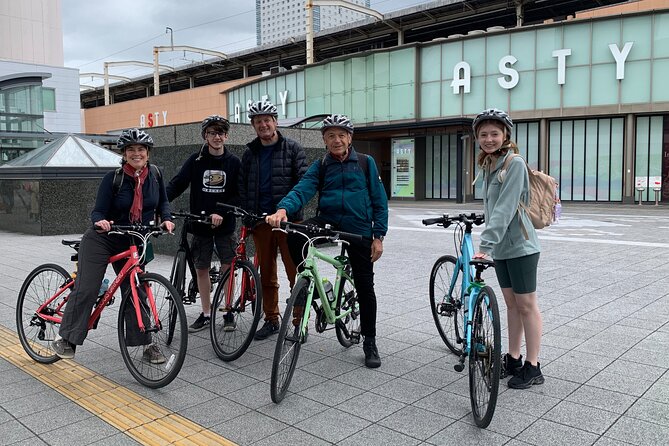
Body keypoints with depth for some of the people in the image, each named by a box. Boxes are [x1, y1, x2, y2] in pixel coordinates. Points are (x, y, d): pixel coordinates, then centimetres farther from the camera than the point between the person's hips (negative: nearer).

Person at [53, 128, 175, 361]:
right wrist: (100, 221, -35)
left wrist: (166, 219, -7)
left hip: (132, 244, 3)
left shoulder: (155, 174, -3)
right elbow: (98, 211, -13)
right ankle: (65, 338, 8)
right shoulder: (113, 178, -13)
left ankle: (147, 345, 11)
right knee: (86, 289, -9)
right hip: (101, 240, -3)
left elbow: (163, 201, 11)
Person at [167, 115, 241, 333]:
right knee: (201, 269, 6)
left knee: (228, 268, 0)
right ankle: (206, 314, 19)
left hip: (225, 225, -1)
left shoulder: (234, 162, -1)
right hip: (200, 225, 1)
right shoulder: (195, 160, 0)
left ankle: (228, 312, 14)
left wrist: (221, 213, -18)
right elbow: (176, 184, -7)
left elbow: (239, 194, -4)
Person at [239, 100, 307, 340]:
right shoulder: (250, 153, 14)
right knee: (266, 273, 10)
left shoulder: (293, 149, 3)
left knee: (296, 272, -3)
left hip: (289, 219, -4)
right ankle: (271, 319, 21)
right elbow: (242, 186, 15)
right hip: (261, 221, 4)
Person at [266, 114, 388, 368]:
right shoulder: (320, 166, 7)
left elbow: (379, 201, 4)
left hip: (359, 229, -1)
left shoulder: (365, 163, 4)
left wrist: (378, 236, -4)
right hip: (328, 221, 1)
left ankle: (370, 342, 20)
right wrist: (283, 209, -31)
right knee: (294, 236, -30)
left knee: (365, 287, 3)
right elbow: (303, 190, -11)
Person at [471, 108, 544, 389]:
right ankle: (513, 359, 26)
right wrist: (488, 244, 11)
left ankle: (533, 367, 12)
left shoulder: (514, 163, -15)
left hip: (520, 246, -8)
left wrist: (485, 244, -29)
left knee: (526, 305, 1)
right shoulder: (488, 166, 11)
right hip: (501, 246, 8)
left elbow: (505, 208, -24)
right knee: (511, 303, 15)